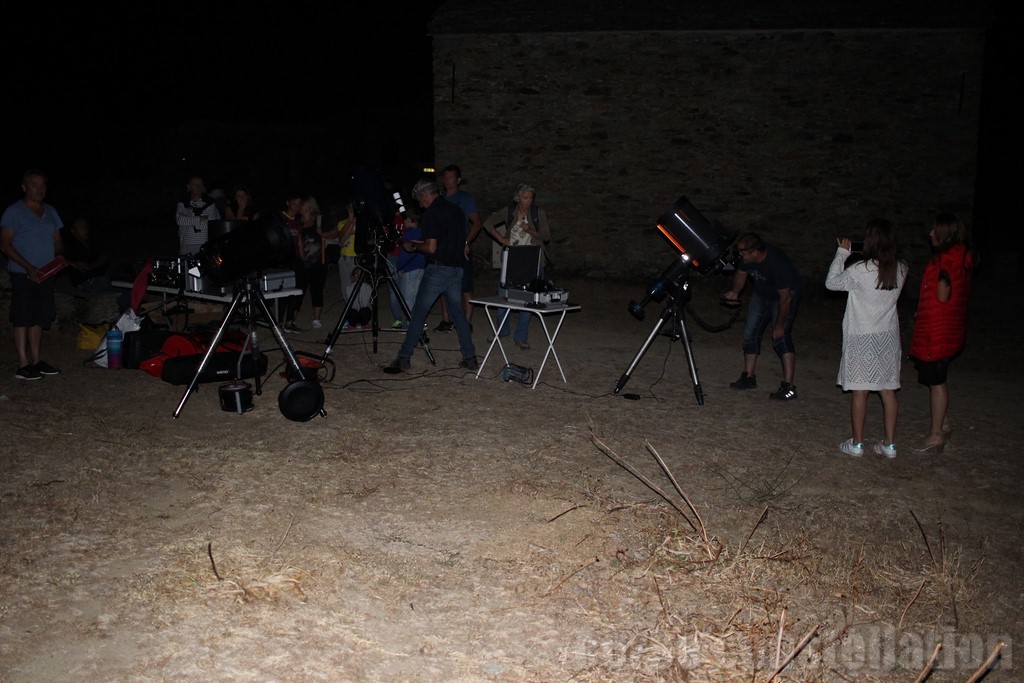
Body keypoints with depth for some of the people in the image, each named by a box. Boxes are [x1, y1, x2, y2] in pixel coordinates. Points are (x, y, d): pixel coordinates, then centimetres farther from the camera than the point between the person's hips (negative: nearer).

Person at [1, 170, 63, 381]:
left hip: (45, 274, 6)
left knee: (39, 318, 10)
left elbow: (57, 240, 20)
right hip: (22, 274, -6)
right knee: (22, 319, -4)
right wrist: (28, 267, -20)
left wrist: (58, 258, -2)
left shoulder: (50, 211, 14)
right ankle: (23, 365, -2)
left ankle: (36, 360, 18)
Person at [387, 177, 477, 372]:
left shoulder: (432, 213, -11)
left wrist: (413, 246, -1)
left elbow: (431, 247, -17)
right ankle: (470, 357, 10)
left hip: (437, 269, -7)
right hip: (457, 269, 7)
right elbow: (465, 246, 17)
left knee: (418, 313, -1)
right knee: (458, 312, 13)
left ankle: (404, 358, 2)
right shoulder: (457, 211, 13)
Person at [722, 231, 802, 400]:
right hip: (761, 294, 7)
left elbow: (785, 297, -29)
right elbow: (741, 274, 3)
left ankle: (788, 386, -23)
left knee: (781, 337, -20)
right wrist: (735, 292, -15)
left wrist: (780, 324, -23)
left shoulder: (778, 263, -37)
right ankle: (749, 377, 21)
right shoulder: (746, 258, -19)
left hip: (786, 294, -7)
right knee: (750, 334, 6)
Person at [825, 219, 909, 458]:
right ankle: (889, 444, 18)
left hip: (861, 338, -5)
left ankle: (856, 443, 14)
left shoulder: (860, 270, -20)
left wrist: (842, 252, 0)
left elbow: (831, 282, -7)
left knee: (859, 390, 5)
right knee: (888, 390, 11)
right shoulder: (900, 269, -4)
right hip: (888, 337, 5)